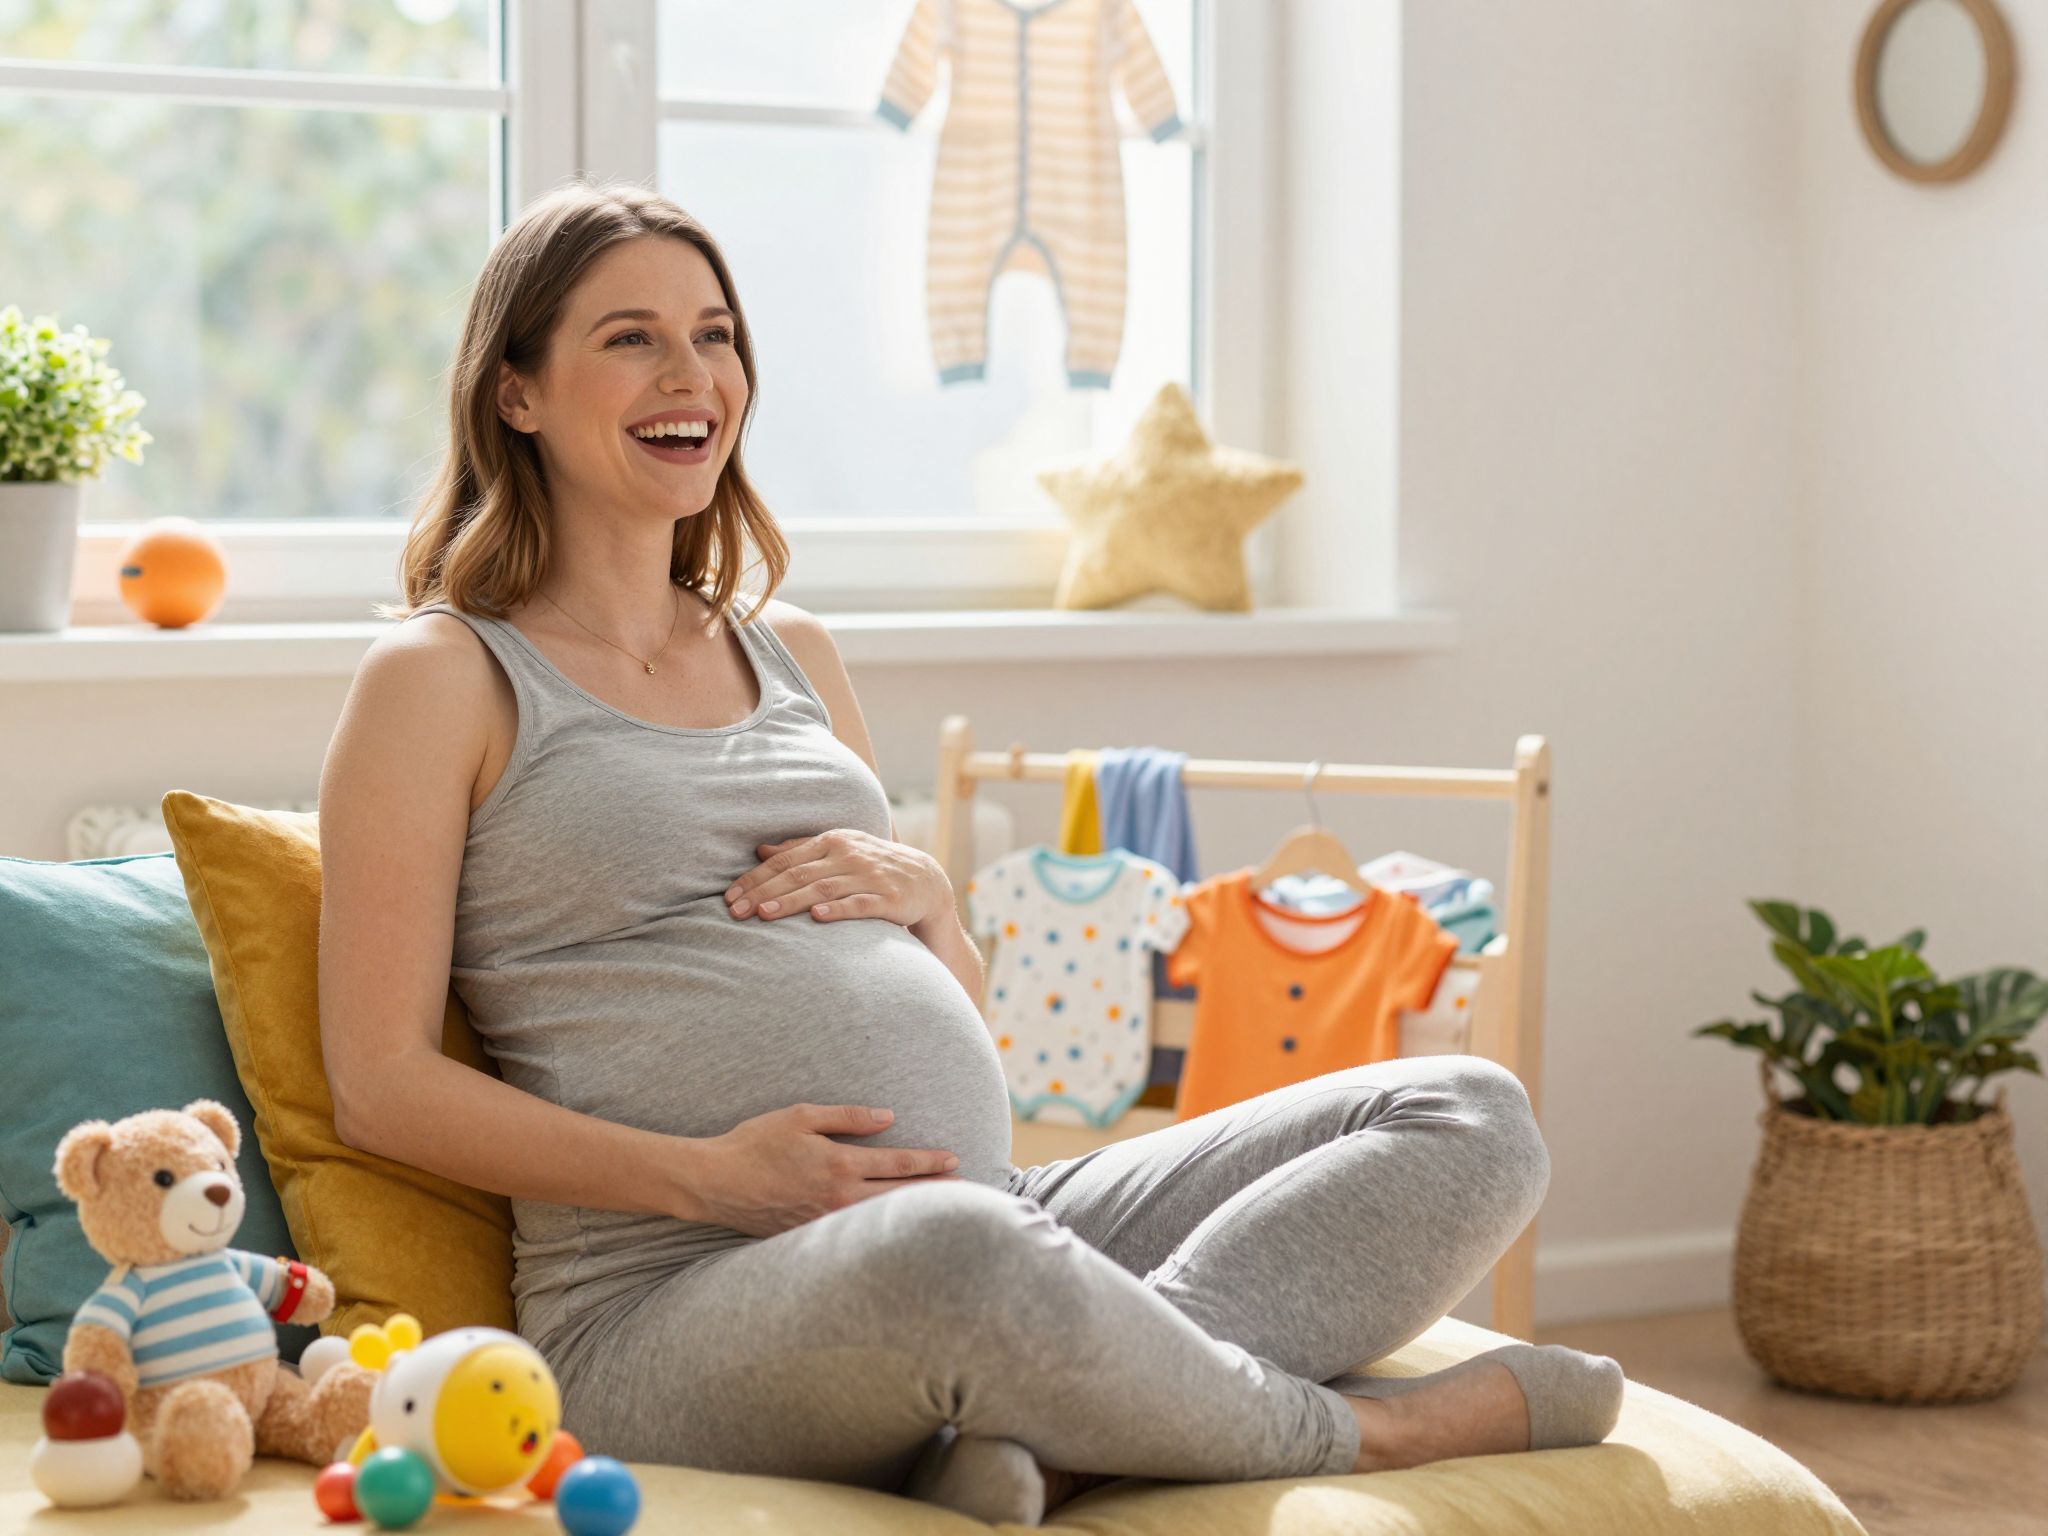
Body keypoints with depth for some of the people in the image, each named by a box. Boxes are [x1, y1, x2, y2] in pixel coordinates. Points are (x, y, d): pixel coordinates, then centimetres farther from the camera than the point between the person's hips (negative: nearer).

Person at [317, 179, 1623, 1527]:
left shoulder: (791, 649, 24)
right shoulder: (444, 677, 5)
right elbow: (381, 1086, -3)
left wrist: (922, 893, 4)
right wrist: (707, 1175, -14)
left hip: (1000, 1214, 7)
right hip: (682, 1308, -7)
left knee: (1470, 1117, -5)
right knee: (945, 1252, -43)